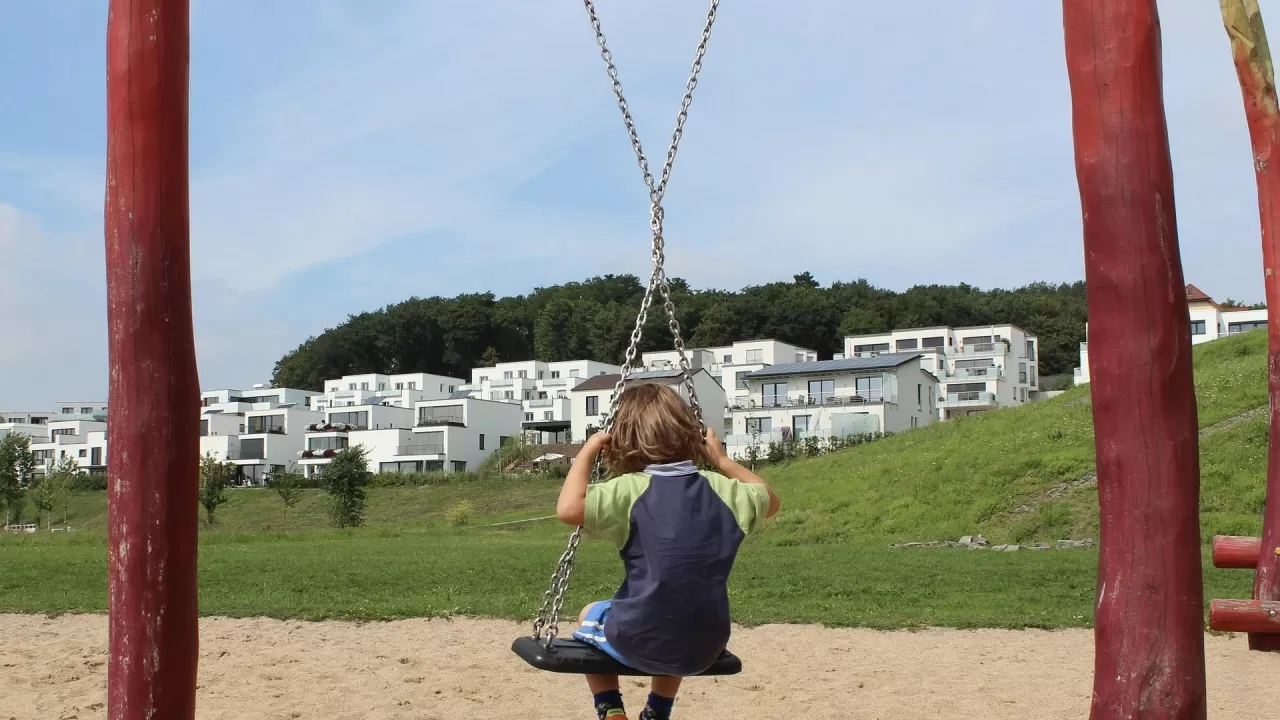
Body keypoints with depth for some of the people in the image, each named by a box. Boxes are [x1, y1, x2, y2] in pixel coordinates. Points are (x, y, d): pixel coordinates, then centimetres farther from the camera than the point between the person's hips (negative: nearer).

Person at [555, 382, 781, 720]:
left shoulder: (631, 489, -14)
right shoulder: (718, 488, 0)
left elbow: (568, 509, -25)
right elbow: (769, 500, 19)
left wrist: (587, 452, -11)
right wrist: (721, 460, 21)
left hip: (639, 643, -4)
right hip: (705, 648, 5)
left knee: (590, 617, 30)